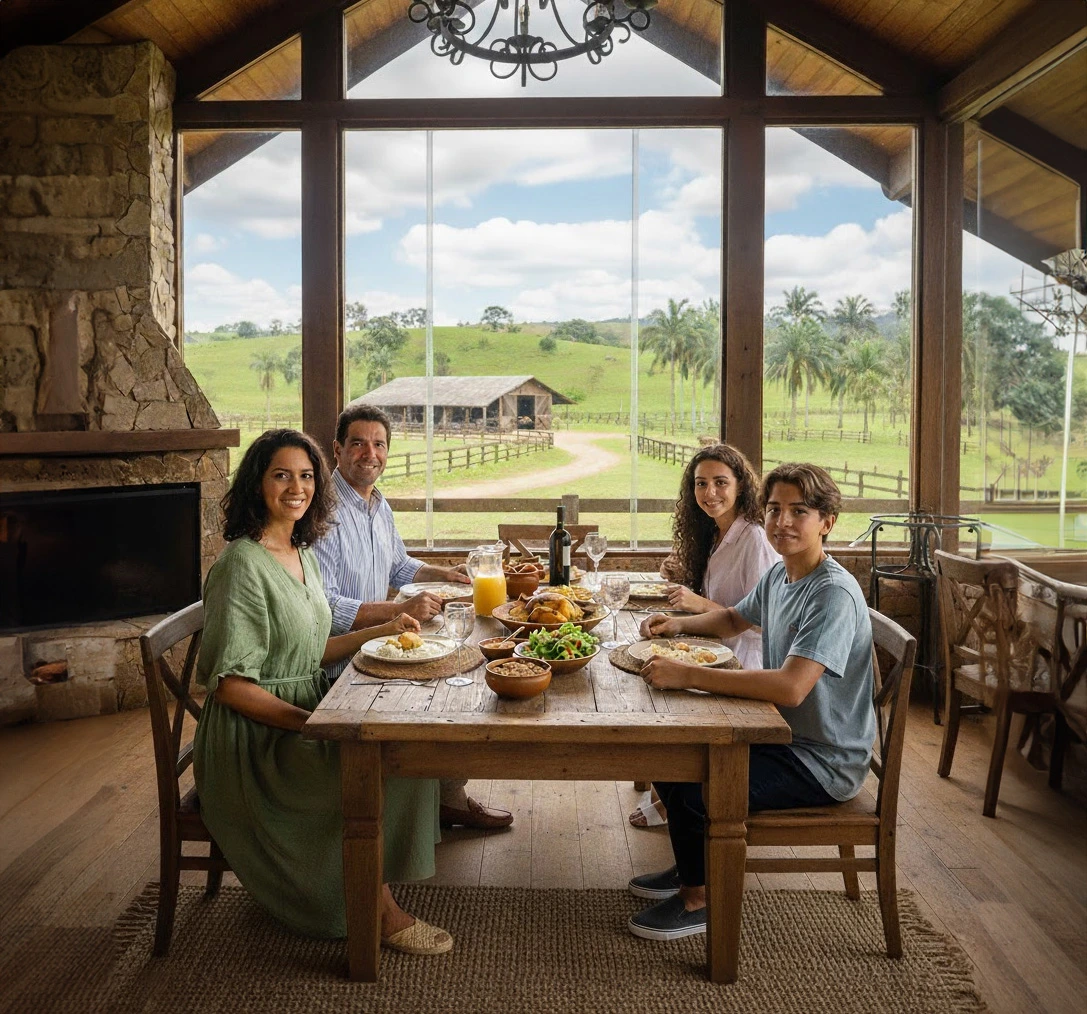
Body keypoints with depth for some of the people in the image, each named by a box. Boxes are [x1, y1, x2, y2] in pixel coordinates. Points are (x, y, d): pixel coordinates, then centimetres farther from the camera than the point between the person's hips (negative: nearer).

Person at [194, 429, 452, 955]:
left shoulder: (303, 554, 9)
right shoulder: (243, 565, -19)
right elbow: (231, 685, -21)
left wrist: (380, 630, 9)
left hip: (304, 710, 9)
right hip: (257, 732, -8)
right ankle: (379, 911, 0)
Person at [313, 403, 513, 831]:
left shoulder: (379, 505, 11)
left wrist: (440, 573, 10)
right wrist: (400, 610, -30)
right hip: (337, 663, -9)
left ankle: (451, 797, 16)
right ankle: (450, 801, 6)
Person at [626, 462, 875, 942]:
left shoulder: (834, 594, -25)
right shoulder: (779, 575, 3)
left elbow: (790, 687, -37)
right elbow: (734, 619, 24)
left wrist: (687, 675, -37)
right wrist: (678, 623, 4)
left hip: (823, 762, -9)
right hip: (783, 736, 9)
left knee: (691, 787, -20)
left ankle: (698, 897, 8)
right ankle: (693, 865, 30)